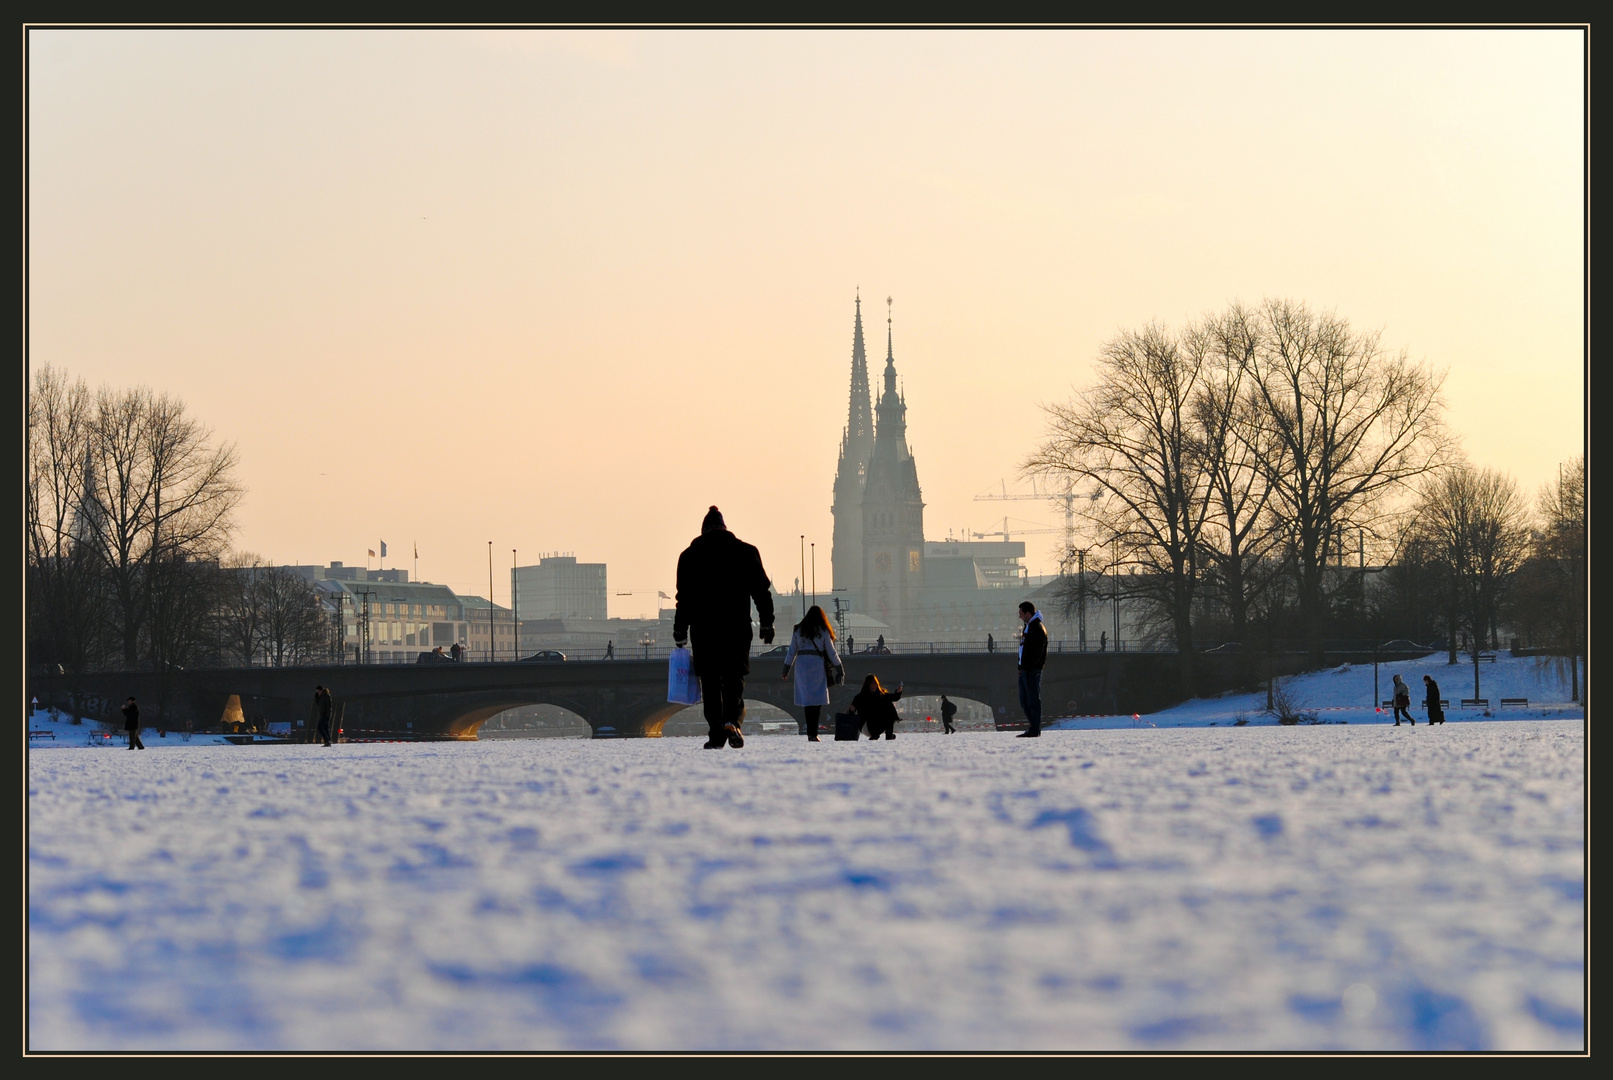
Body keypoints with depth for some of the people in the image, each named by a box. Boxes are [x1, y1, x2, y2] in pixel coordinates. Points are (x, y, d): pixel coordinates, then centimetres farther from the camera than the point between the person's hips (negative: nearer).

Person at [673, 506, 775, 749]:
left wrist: (680, 630, 8)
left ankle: (717, 733, 0)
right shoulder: (747, 552, 4)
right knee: (735, 677, 5)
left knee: (710, 681, 5)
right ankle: (733, 720, -19)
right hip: (737, 627, 0)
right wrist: (766, 624, 11)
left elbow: (684, 597, 2)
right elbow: (762, 590, 4)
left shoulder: (690, 555, 3)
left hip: (703, 629, 0)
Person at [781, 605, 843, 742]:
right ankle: (813, 733, -11)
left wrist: (785, 670, 19)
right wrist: (840, 669, 13)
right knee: (816, 700, -3)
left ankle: (810, 732, 6)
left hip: (801, 664, 3)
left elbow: (791, 652, 12)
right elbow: (831, 652, 4)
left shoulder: (798, 630, 11)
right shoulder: (823, 631, 2)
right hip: (817, 664, -3)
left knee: (807, 698, 8)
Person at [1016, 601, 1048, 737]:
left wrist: (1029, 667, -20)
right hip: (1025, 670, 10)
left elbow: (1037, 651, -19)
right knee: (1025, 702, 12)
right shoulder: (1028, 627, 20)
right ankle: (1033, 728, 17)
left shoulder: (1037, 628, -12)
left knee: (1033, 700, -7)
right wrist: (1021, 667, 15)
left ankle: (1035, 730, -6)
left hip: (1032, 670, -10)